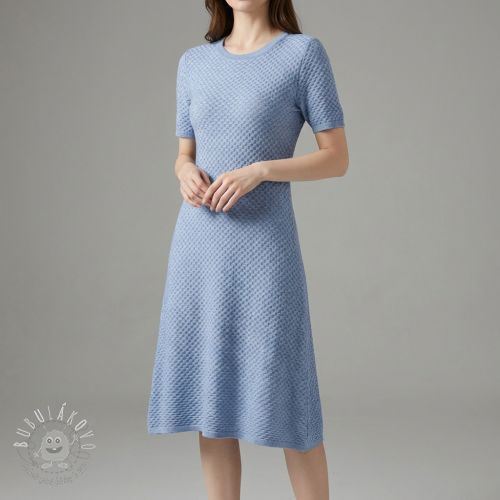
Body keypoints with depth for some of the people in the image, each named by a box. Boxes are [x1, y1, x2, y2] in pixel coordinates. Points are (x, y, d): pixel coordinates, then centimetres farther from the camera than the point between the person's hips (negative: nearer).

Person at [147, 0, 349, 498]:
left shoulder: (305, 52, -2)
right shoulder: (194, 61, 11)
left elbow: (337, 158, -4)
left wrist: (260, 170, -18)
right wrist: (187, 174, -8)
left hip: (264, 246, -4)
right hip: (199, 246, 4)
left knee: (283, 400, -1)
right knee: (209, 398, 6)